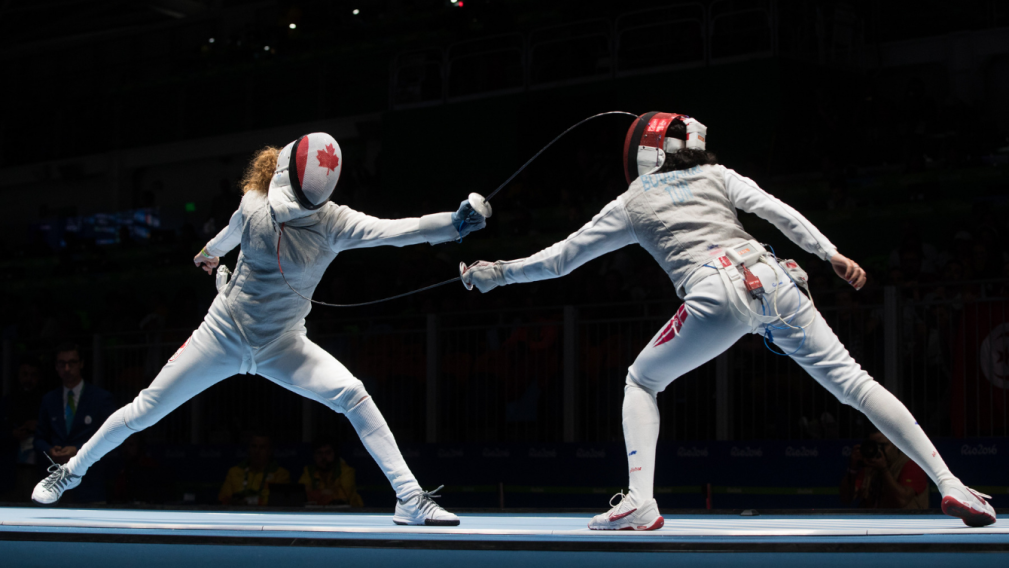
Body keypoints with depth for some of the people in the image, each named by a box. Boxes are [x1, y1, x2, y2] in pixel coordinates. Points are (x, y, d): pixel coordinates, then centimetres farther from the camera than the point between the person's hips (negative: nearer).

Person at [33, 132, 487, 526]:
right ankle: (71, 472, 29)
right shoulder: (253, 207, -13)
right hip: (224, 335, 0)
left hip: (281, 347, 0)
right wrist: (209, 253, 34)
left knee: (353, 396, -24)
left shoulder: (332, 221, -17)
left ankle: (410, 499, -22)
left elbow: (391, 230, -35)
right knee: (145, 411, 6)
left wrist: (453, 223, -50)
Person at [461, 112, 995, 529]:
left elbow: (560, 258, 27)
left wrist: (497, 273, 39)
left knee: (641, 382, 20)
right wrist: (831, 254, 6)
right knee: (852, 381, 4)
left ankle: (639, 502, 0)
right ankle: (949, 484, -8)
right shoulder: (715, 174, 27)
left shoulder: (630, 203, 23)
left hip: (718, 293, -2)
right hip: (771, 279, 3)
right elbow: (777, 210, 11)